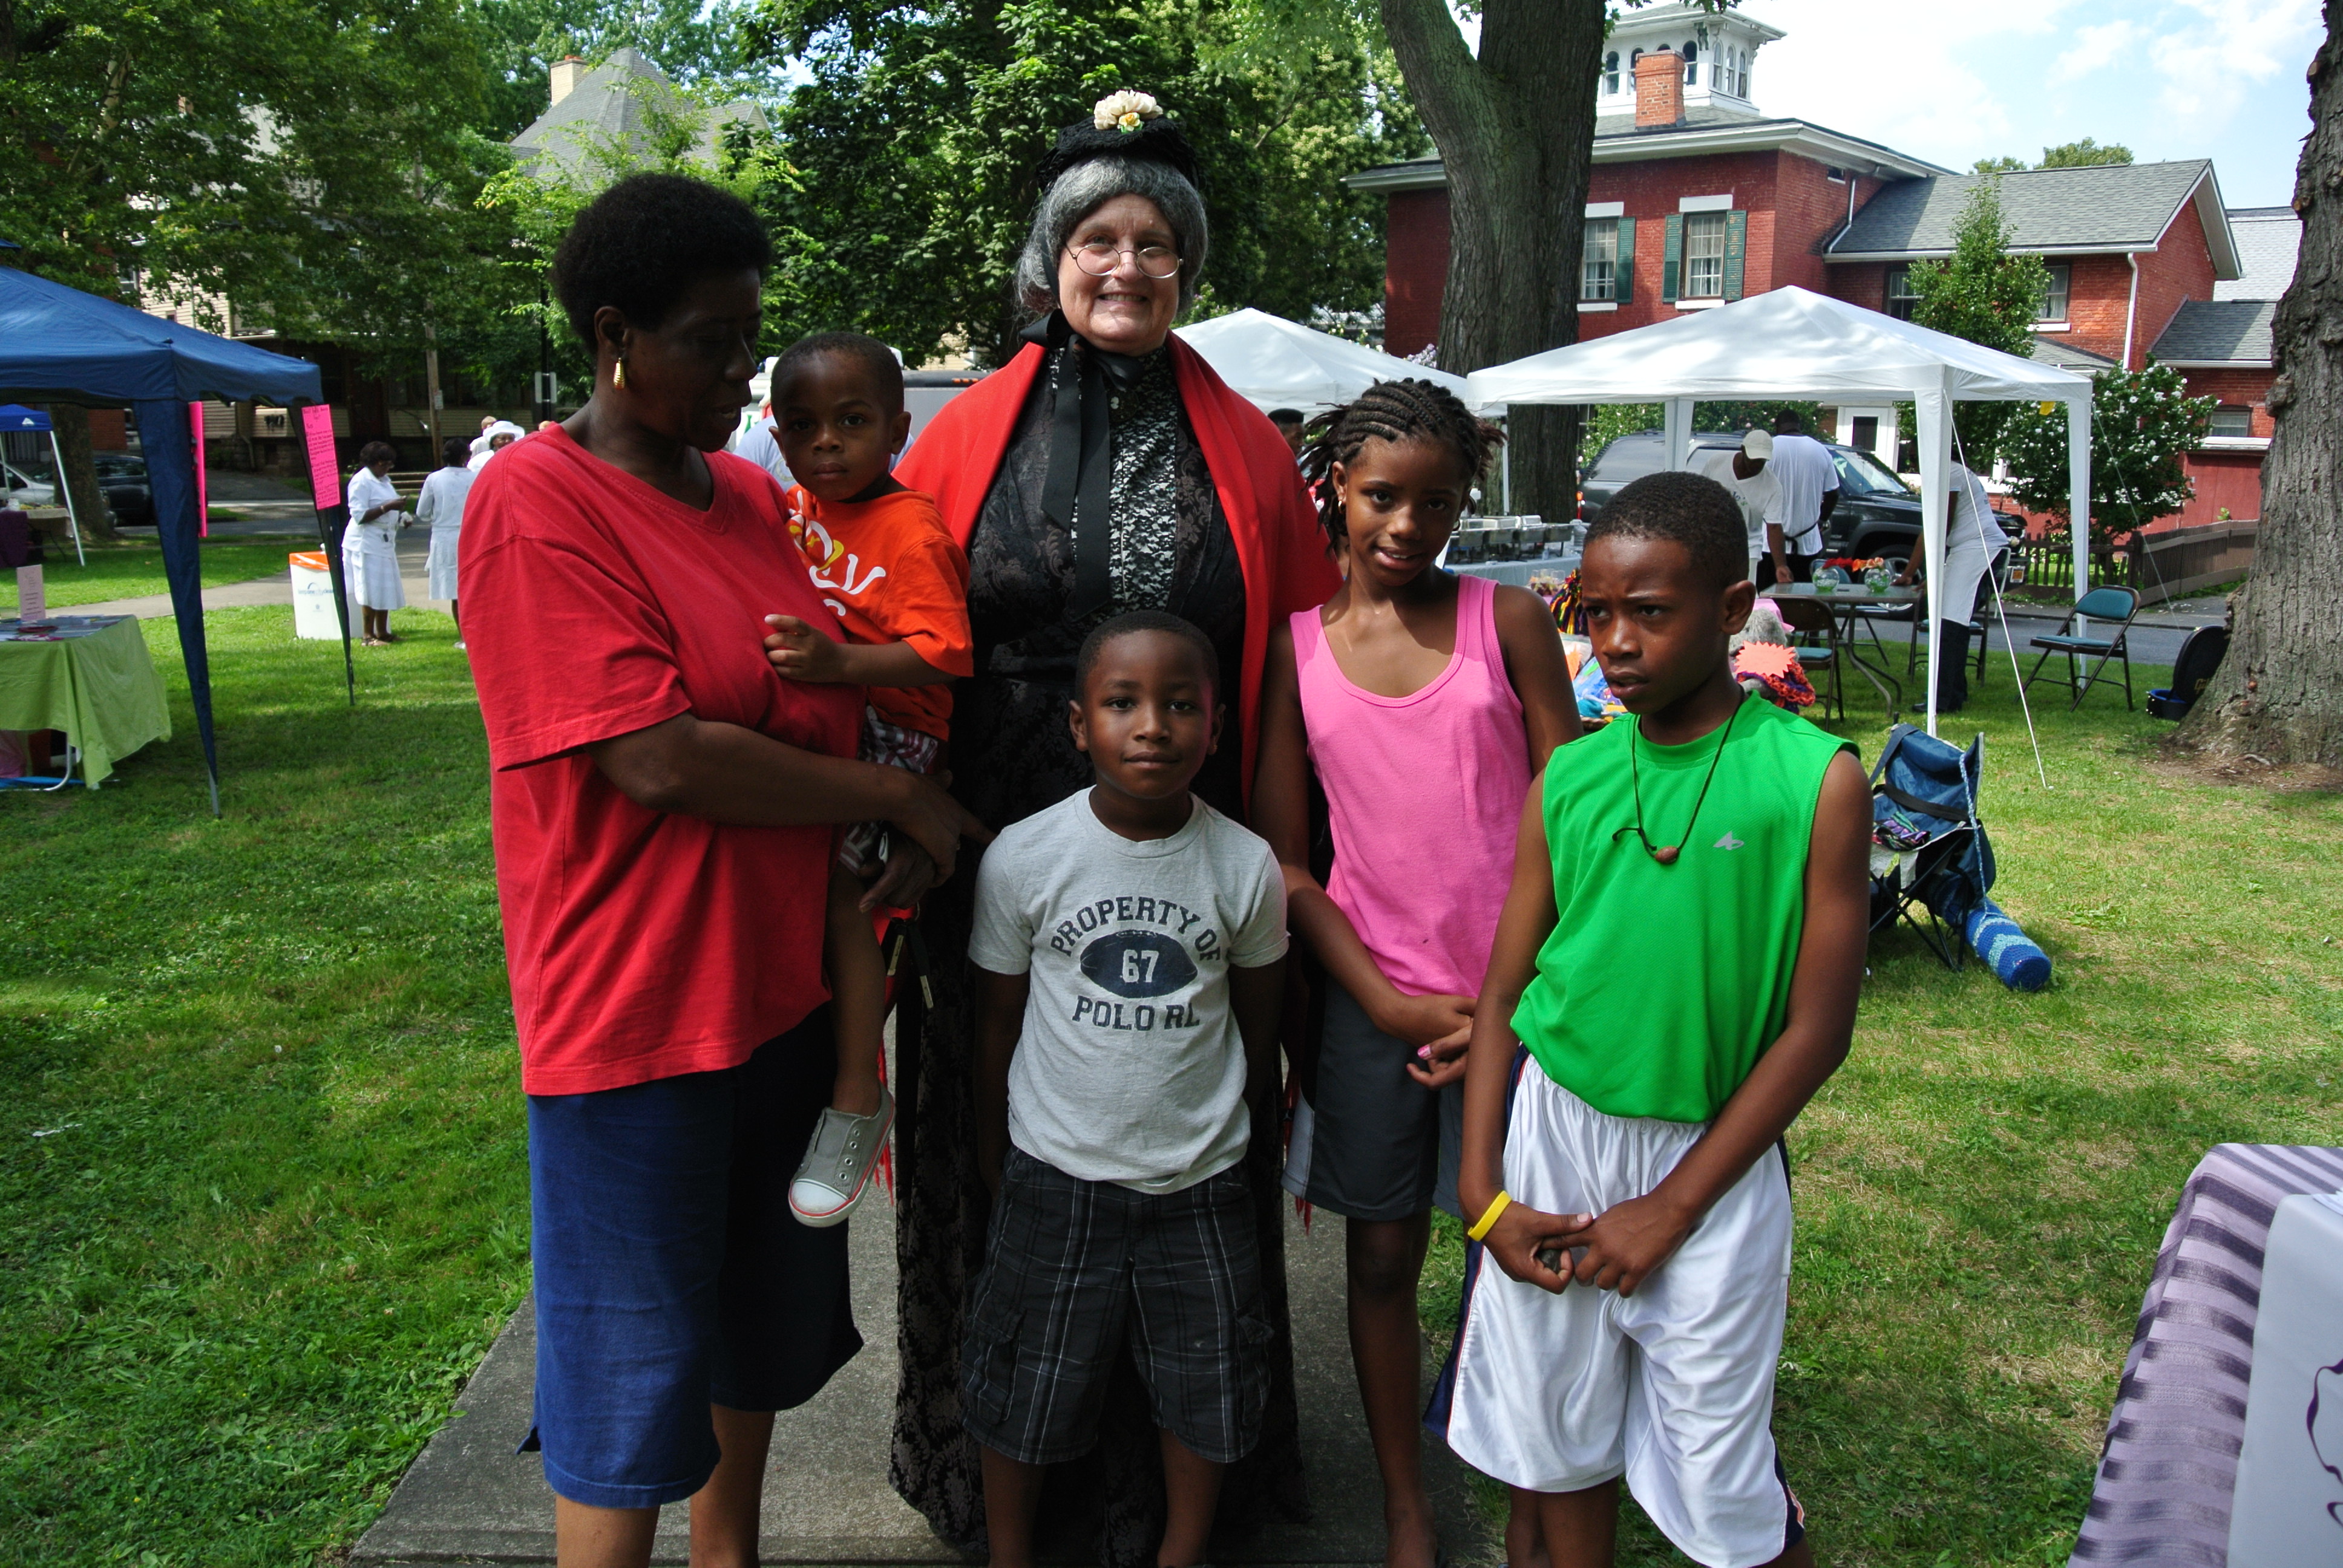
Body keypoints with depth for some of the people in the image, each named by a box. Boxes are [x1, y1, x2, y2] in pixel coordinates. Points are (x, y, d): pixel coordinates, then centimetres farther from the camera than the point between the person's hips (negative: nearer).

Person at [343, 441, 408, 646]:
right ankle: (369, 636, -3)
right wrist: (387, 507, -25)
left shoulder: (384, 480, 17)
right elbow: (359, 516, -20)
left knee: (386, 589, 10)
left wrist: (401, 518, 10)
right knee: (370, 591, -7)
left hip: (384, 543, 9)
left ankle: (382, 633, 18)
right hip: (366, 544, -9)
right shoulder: (361, 481, -12)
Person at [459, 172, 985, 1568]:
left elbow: (837, 699, 16)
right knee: (637, 1367, 8)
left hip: (790, 981, 8)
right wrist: (901, 799, -15)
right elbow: (662, 762, -24)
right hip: (638, 1009, -8)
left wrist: (897, 843, -2)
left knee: (765, 1314, 23)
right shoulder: (536, 504, -16)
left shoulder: (752, 493, 7)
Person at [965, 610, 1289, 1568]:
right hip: (1056, 1175, -1)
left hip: (1201, 1183, 1)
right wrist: (993, 1159, 6)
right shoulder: (1023, 858, -12)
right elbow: (997, 1021, 0)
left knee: (1207, 1388, 15)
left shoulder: (1247, 866, -9)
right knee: (1024, 1388, 13)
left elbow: (1258, 1022, 6)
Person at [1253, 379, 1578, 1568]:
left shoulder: (1509, 621, -2)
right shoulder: (1296, 645, -1)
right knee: (1382, 1259, 12)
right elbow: (1283, 857, 0)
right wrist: (1387, 1000, -6)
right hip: (1373, 997, 1)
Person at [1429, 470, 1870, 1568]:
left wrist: (1670, 1208, -8)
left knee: (1723, 1479, 7)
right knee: (1558, 1435, 15)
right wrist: (1484, 1190, -2)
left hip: (1710, 1155, -3)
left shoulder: (1817, 780, -10)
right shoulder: (1569, 777, -1)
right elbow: (1504, 990, 5)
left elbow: (1817, 1030, -8)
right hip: (1548, 1125, 3)